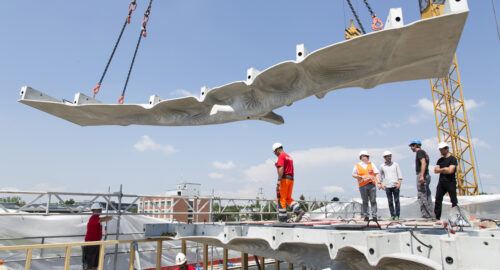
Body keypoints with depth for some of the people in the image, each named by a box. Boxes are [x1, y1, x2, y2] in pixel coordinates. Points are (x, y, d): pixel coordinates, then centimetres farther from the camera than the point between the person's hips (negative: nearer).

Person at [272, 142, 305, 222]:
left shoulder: (281, 156, -7)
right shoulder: (289, 157, 22)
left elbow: (281, 169, -20)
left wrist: (279, 180, -23)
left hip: (284, 179, -9)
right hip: (291, 179, 9)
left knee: (281, 198, -2)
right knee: (288, 198, 12)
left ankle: (282, 217, -1)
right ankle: (299, 211, -5)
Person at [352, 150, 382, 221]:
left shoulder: (371, 164, 14)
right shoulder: (357, 165, 8)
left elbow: (376, 174, 9)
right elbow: (353, 174, 10)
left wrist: (379, 182, -3)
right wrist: (359, 177, -10)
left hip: (372, 185, 2)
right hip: (363, 186, -2)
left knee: (373, 201, -3)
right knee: (365, 201, 0)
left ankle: (374, 216, 0)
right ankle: (365, 216, 5)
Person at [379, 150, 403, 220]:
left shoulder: (395, 164, 8)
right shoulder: (382, 166, 9)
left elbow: (400, 175, 6)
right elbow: (381, 176, 19)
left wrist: (399, 183, -7)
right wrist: (382, 184, 10)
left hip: (395, 185, -1)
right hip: (387, 186, 1)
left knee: (396, 201, -1)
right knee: (390, 201, 1)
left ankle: (397, 215, 5)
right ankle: (392, 215, 7)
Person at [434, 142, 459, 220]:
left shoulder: (453, 159, -5)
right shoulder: (440, 160, 15)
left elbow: (450, 170, -16)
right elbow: (436, 170, 7)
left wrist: (440, 170, -4)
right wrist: (445, 169, -8)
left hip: (450, 182, -6)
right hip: (441, 182, 6)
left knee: (454, 200, -2)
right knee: (438, 199, 4)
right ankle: (436, 217, 9)